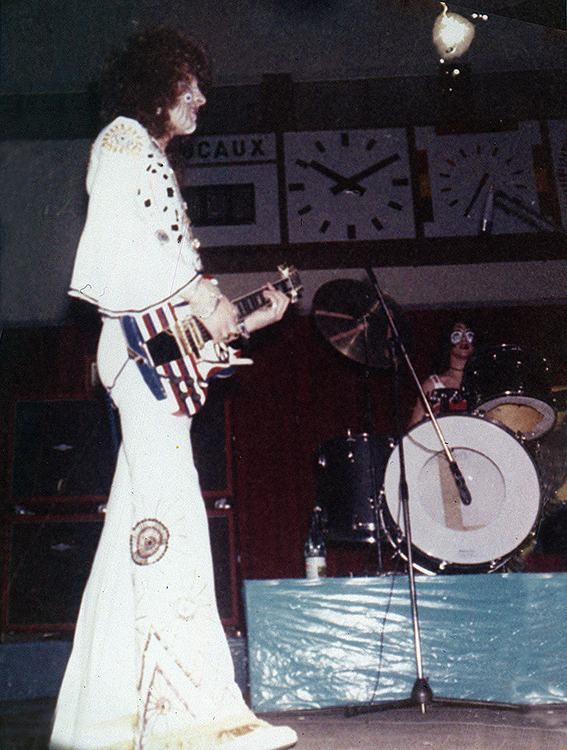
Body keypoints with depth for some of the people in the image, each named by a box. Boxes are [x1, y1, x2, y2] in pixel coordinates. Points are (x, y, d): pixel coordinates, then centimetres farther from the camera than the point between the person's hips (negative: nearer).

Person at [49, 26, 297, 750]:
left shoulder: (150, 156, 31)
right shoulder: (124, 138, 4)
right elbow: (118, 236, -13)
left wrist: (243, 317, 21)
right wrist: (201, 297, -13)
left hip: (154, 355, 9)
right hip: (144, 343, -9)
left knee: (137, 525, 5)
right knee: (170, 514, -17)